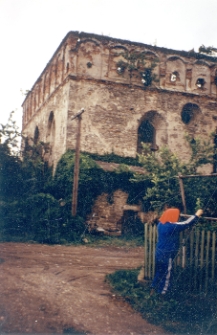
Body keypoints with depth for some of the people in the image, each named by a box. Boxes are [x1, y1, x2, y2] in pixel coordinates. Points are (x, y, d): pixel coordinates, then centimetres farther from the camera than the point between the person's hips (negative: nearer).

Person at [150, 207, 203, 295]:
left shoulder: (161, 224, 2)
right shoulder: (172, 226, -22)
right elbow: (187, 223, -16)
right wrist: (197, 214, -5)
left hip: (159, 252, 8)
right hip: (166, 255, -8)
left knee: (159, 273, 22)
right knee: (165, 275, 7)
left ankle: (153, 289, 28)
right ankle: (161, 294, 17)